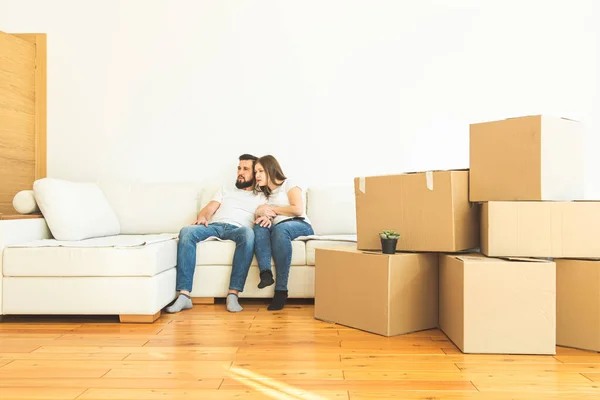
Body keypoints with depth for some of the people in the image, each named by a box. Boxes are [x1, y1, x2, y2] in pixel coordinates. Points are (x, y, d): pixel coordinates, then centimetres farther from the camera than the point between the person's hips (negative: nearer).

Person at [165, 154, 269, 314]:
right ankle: (184, 295, -35)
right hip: (215, 226, 3)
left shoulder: (260, 197, 25)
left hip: (237, 229, -2)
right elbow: (209, 209, 20)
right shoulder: (225, 191, 33)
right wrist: (202, 217, -5)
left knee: (248, 233, -40)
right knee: (186, 231, -31)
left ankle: (233, 294, -39)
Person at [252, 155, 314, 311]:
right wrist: (264, 216, -10)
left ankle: (281, 290, -41)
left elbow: (298, 210, -4)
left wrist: (270, 209, 1)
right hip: (278, 229, 5)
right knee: (260, 226, -27)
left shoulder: (289, 184, 11)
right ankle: (265, 273, -45)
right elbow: (262, 213, 14)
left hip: (300, 225, -4)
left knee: (280, 228, -38)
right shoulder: (265, 194, 29)